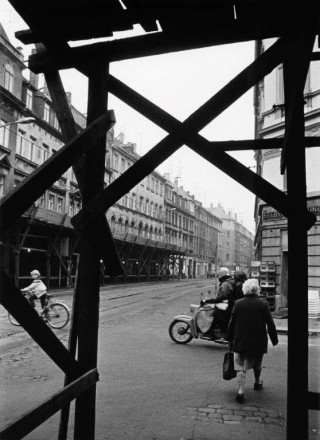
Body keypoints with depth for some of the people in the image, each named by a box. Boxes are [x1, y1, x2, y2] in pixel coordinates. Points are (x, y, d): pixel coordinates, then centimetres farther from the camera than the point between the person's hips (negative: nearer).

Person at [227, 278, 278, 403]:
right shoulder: (263, 304, -8)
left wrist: (230, 338, 11)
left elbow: (232, 322, 1)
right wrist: (274, 339, 7)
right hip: (258, 341, 0)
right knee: (257, 363, 23)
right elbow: (270, 323, -4)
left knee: (241, 366, 3)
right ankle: (257, 382, 43)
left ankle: (241, 391, -9)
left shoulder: (238, 303, -4)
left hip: (240, 341, 0)